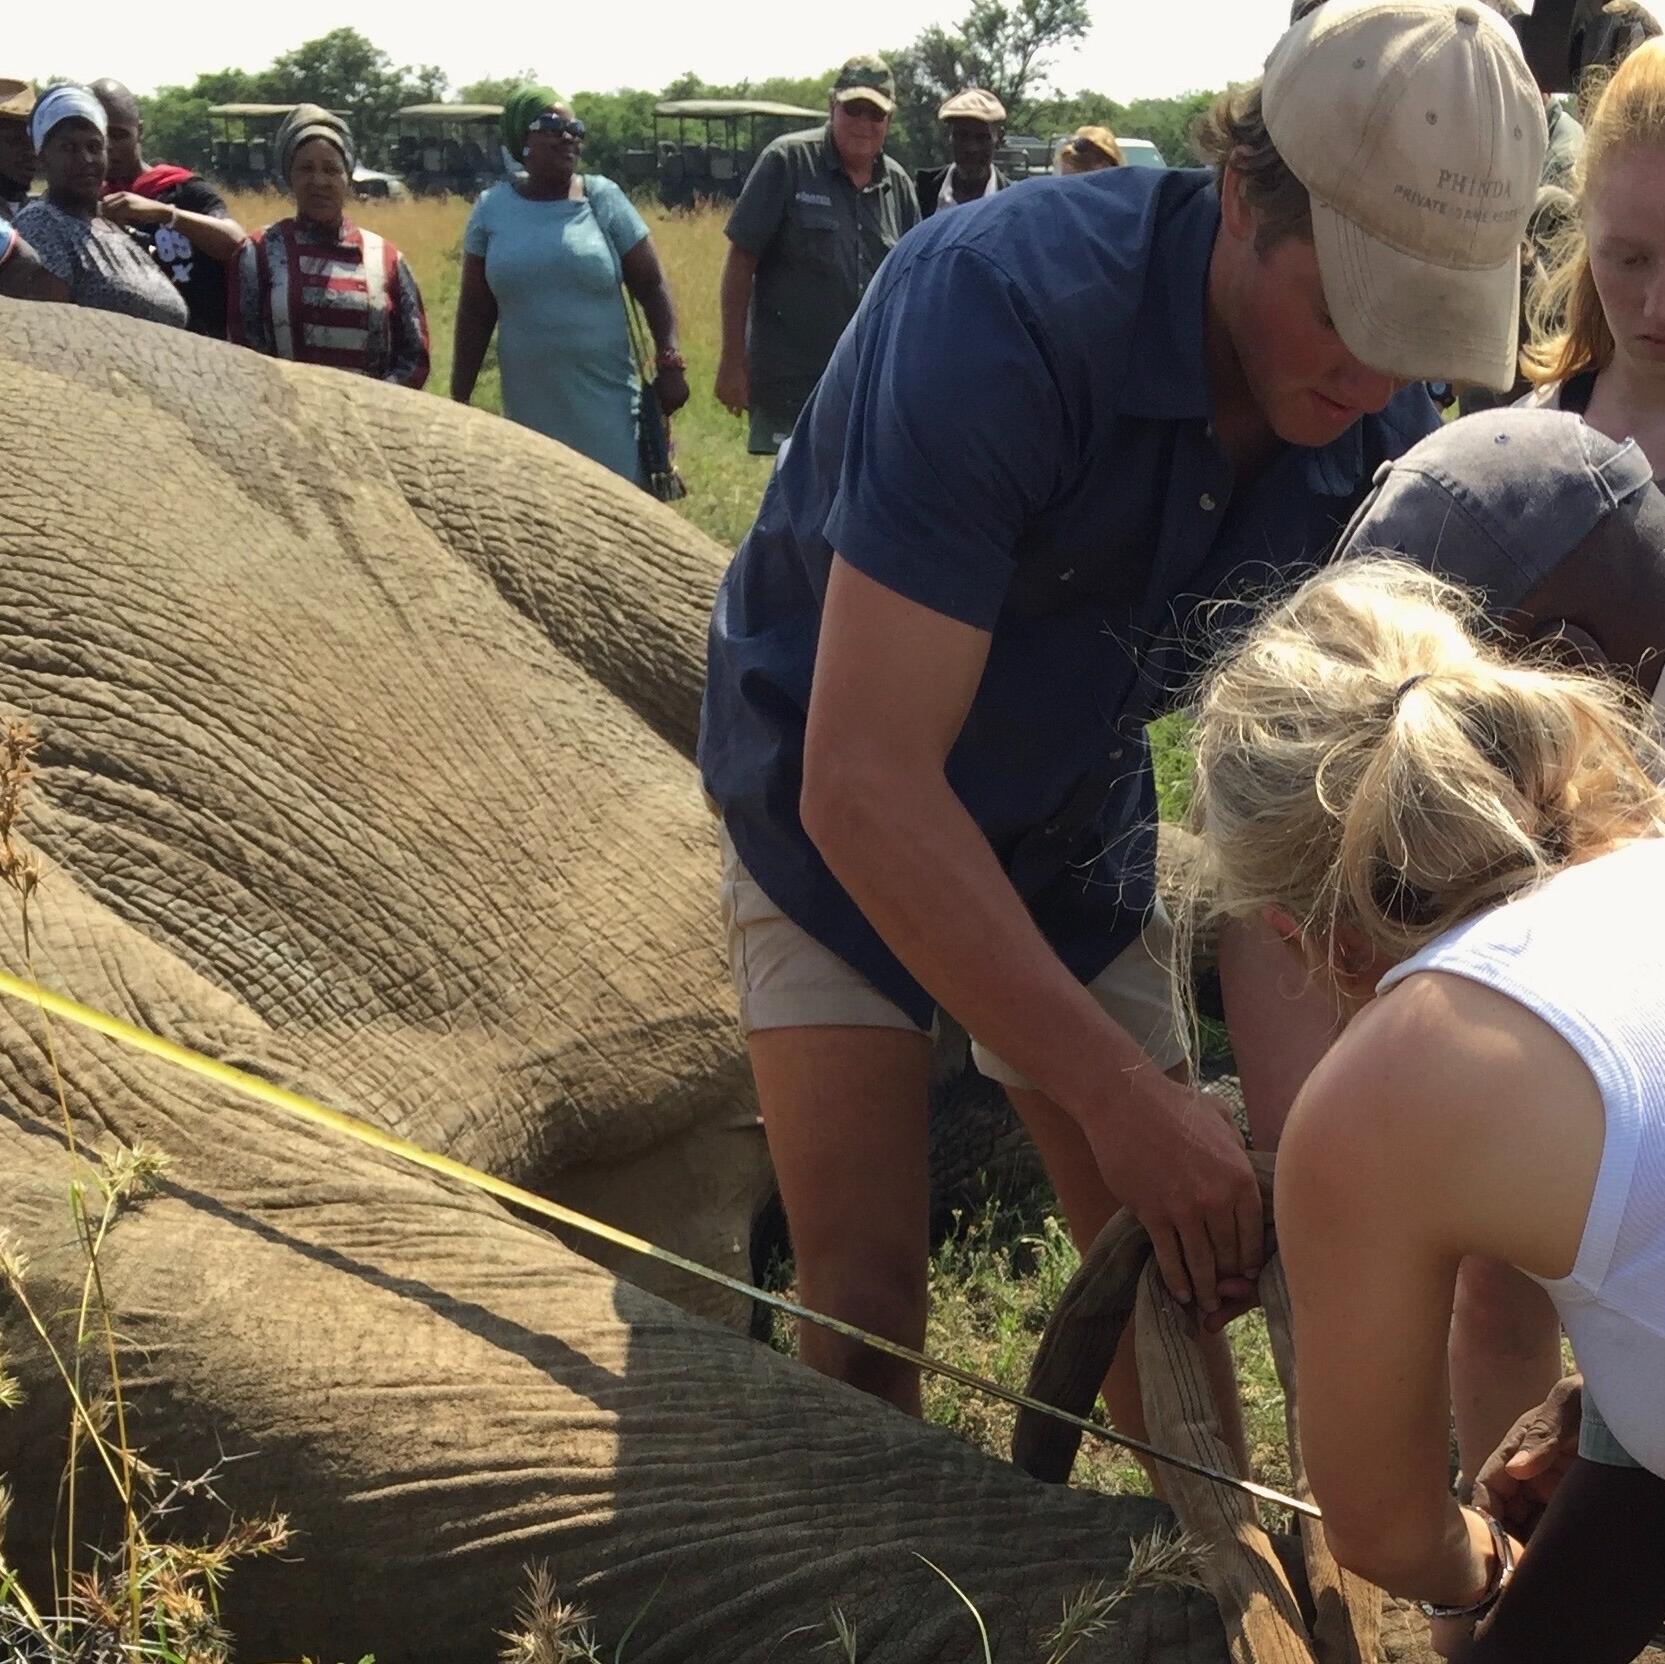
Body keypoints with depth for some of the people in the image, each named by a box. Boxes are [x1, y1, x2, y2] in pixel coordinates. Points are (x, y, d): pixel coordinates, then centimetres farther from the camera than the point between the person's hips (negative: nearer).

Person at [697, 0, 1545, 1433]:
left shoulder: (1380, 431, -17)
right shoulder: (999, 307, -36)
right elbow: (863, 785, -38)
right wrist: (1119, 1092, -38)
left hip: (1074, 833, 5)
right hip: (842, 827, -4)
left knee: (1174, 1252, 7)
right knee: (866, 1304, -10)